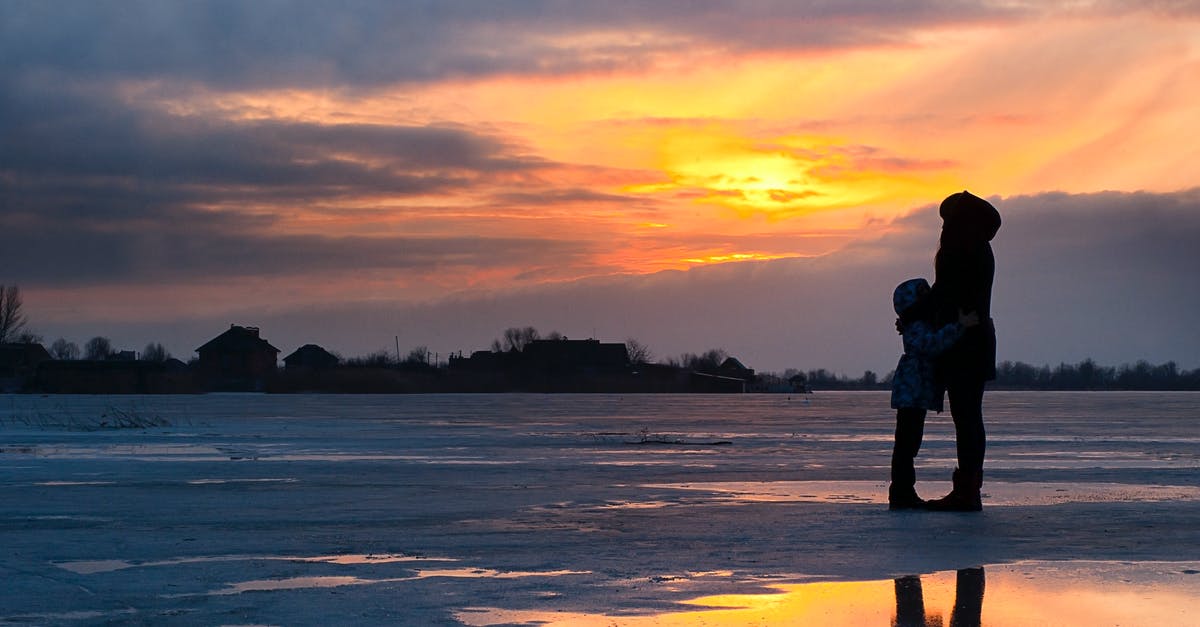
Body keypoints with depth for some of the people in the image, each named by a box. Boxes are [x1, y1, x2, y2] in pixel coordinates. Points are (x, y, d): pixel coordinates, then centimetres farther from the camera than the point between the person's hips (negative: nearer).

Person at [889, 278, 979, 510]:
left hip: (918, 394, 11)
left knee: (910, 442, 14)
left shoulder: (926, 324, 19)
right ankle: (900, 492, -12)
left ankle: (904, 492, 20)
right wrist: (960, 326, -37)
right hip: (912, 392, -11)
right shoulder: (916, 328, -16)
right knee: (906, 441, -11)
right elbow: (933, 343, -35)